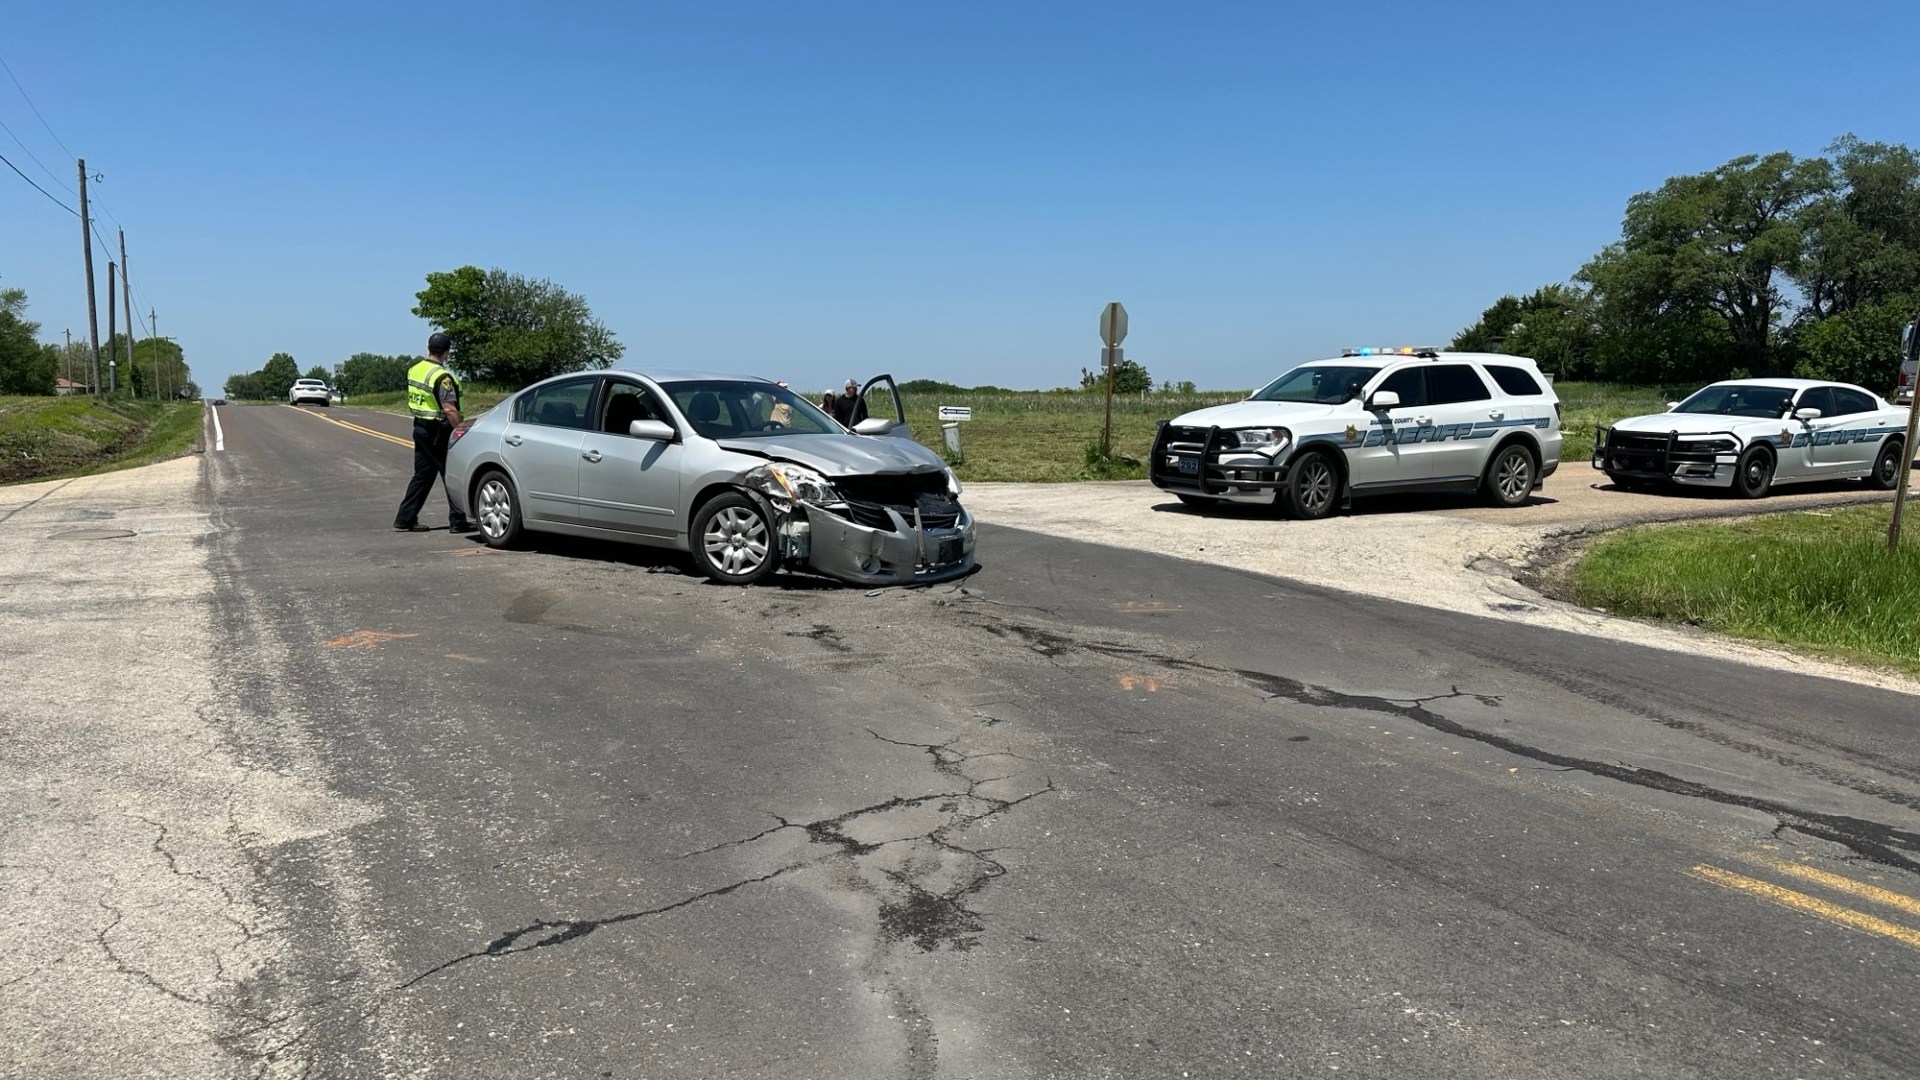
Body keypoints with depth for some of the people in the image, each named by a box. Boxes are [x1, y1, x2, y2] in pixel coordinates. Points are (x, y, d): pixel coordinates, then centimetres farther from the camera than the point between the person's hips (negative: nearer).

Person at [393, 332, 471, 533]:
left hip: (420, 428, 8)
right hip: (439, 432, -8)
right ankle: (457, 521, 4)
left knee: (422, 475, 15)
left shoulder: (414, 370, 8)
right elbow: (449, 409, -25)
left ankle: (405, 519, 16)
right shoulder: (441, 376, -19)